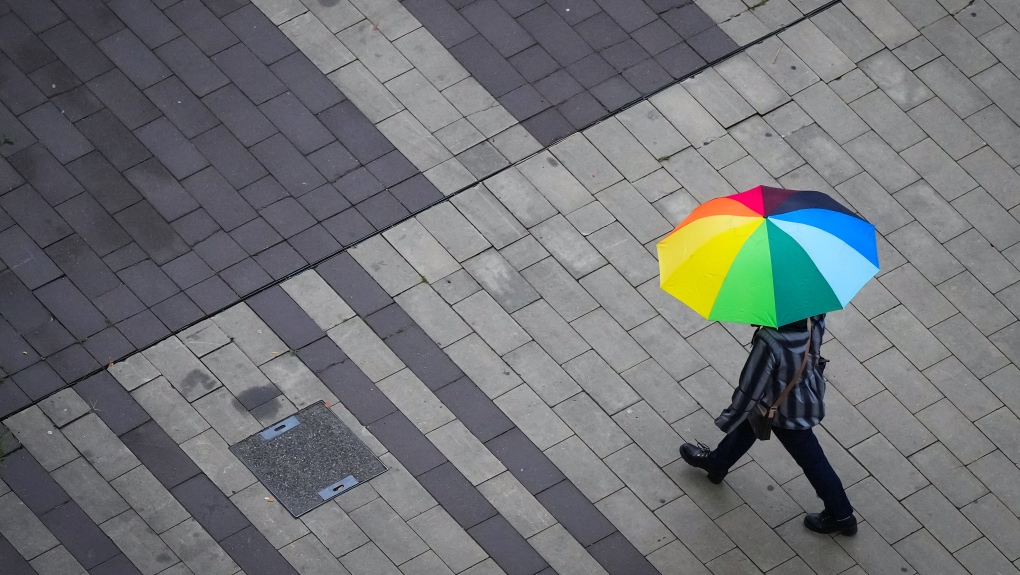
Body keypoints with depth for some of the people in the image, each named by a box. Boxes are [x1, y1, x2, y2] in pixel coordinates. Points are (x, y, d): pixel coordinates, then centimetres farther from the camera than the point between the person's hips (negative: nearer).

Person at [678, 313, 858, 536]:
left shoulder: (769, 344, -42)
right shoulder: (813, 318, -27)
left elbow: (750, 389, -29)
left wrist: (726, 421, -13)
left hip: (789, 414, -7)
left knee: (811, 460, 17)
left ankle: (841, 516, 39)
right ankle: (717, 462, 56)